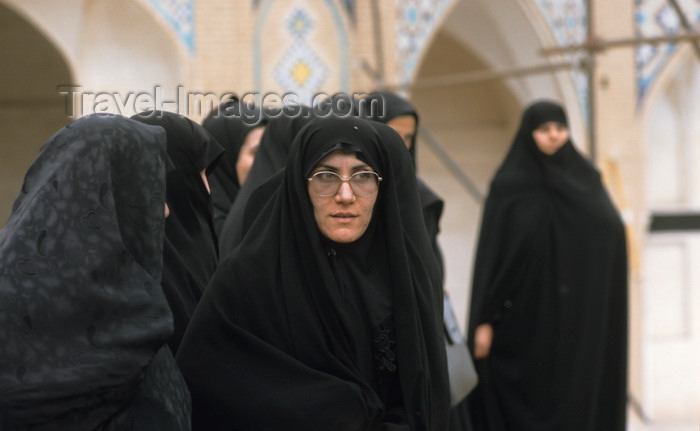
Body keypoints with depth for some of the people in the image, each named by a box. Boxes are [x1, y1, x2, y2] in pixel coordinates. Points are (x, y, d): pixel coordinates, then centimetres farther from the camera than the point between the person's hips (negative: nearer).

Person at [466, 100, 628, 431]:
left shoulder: (585, 178, 10)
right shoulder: (509, 186, -1)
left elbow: (613, 234, 5)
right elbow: (491, 253, -5)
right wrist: (485, 318, -11)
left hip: (581, 319, 3)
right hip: (527, 314, -3)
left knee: (580, 398, 1)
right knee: (530, 403, -3)